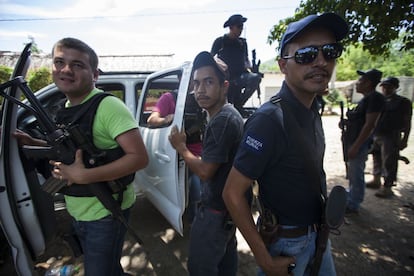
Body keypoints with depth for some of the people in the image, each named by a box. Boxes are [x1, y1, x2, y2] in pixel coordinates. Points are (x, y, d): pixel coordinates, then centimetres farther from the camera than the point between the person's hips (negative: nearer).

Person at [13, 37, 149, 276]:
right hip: (78, 212, 8)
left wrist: (84, 176, -29)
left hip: (105, 213, -8)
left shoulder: (108, 106, -22)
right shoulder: (66, 109, 5)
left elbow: (139, 157, -28)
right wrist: (32, 143, 7)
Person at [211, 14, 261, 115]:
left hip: (240, 77, 2)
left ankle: (239, 104, -16)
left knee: (255, 77, -28)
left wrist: (250, 67, 0)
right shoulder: (220, 41, 5)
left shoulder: (243, 42, 15)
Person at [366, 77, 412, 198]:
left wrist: (404, 139, -10)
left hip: (391, 137, -5)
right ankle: (376, 180, 31)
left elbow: (407, 123, -4)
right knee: (377, 159, 16)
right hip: (375, 136, 5)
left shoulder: (403, 102, -1)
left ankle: (387, 187, 6)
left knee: (389, 163, -3)